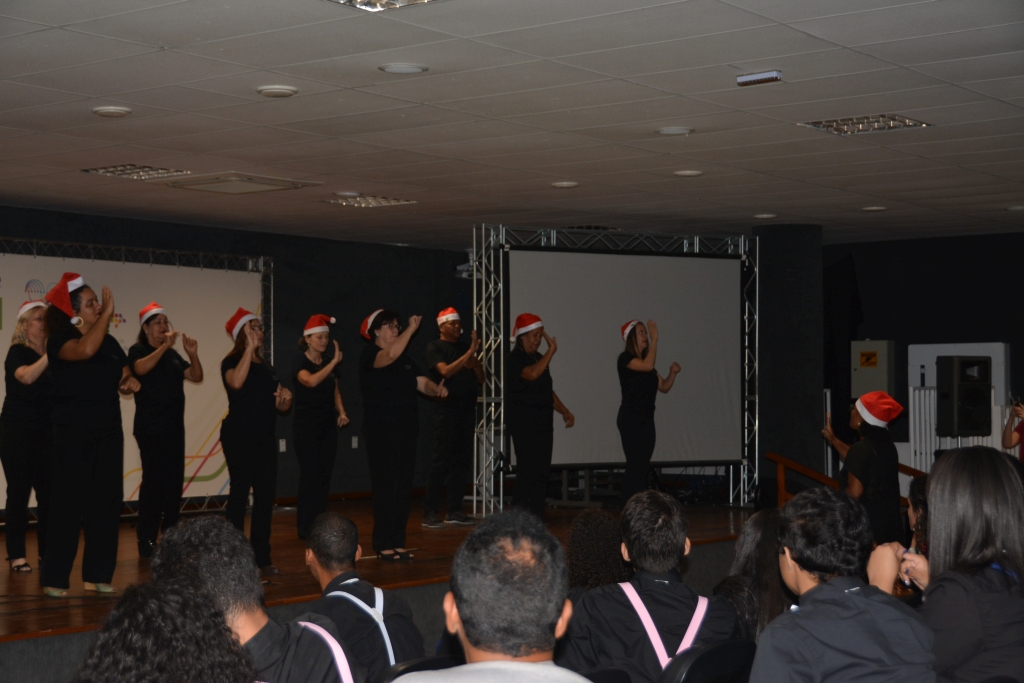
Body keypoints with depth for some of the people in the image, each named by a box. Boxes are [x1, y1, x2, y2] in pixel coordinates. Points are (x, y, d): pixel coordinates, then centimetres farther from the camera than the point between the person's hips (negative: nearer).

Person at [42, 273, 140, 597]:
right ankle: (55, 578, -1)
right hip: (73, 435, -6)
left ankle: (98, 575, 13)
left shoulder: (109, 342, 10)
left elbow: (125, 372, 20)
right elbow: (85, 350, -30)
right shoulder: (60, 340, -9)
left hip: (108, 433, 6)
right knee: (68, 503, -6)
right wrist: (107, 314, -23)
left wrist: (129, 382, -4)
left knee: (106, 503, 6)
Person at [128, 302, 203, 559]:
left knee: (174, 481, 7)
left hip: (174, 426, 7)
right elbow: (141, 368, -24)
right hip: (151, 428, -7)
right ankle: (146, 542, -10)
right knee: (153, 481, -12)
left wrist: (193, 354, -5)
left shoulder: (173, 354, 16)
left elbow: (196, 377, 11)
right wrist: (164, 346, -28)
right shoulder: (138, 350, -2)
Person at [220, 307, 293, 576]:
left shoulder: (265, 366, 17)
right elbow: (236, 382, -29)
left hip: (265, 436, 7)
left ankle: (262, 556, 10)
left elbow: (279, 405, 22)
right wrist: (249, 348, -24)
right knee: (240, 492, -8)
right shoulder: (232, 362, -4)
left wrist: (286, 398, -1)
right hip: (239, 435, -7)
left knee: (266, 494, 5)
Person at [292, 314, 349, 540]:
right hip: (306, 426, -6)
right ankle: (306, 527, 0)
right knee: (310, 476, -7)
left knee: (325, 476, 5)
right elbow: (311, 381, -29)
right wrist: (334, 362, -31)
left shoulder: (330, 361, 9)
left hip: (328, 426, 6)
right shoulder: (299, 361, -9)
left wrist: (341, 412, 0)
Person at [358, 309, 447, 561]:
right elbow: (390, 356, -29)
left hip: (406, 431, 7)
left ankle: (398, 543, 14)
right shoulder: (369, 355, -8)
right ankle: (383, 545, -2)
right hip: (381, 432, -7)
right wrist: (411, 329, -27)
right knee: (385, 487, -6)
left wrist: (436, 389, -12)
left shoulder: (404, 358, 16)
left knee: (404, 488, 8)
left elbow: (421, 381, 9)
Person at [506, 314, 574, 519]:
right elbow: (532, 374, -30)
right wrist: (551, 351, -22)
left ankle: (538, 519, 13)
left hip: (543, 422, 8)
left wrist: (564, 411, 15)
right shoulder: (515, 359, -10)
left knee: (542, 473, 8)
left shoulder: (539, 358, 17)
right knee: (527, 472, -11)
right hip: (524, 423, -8)